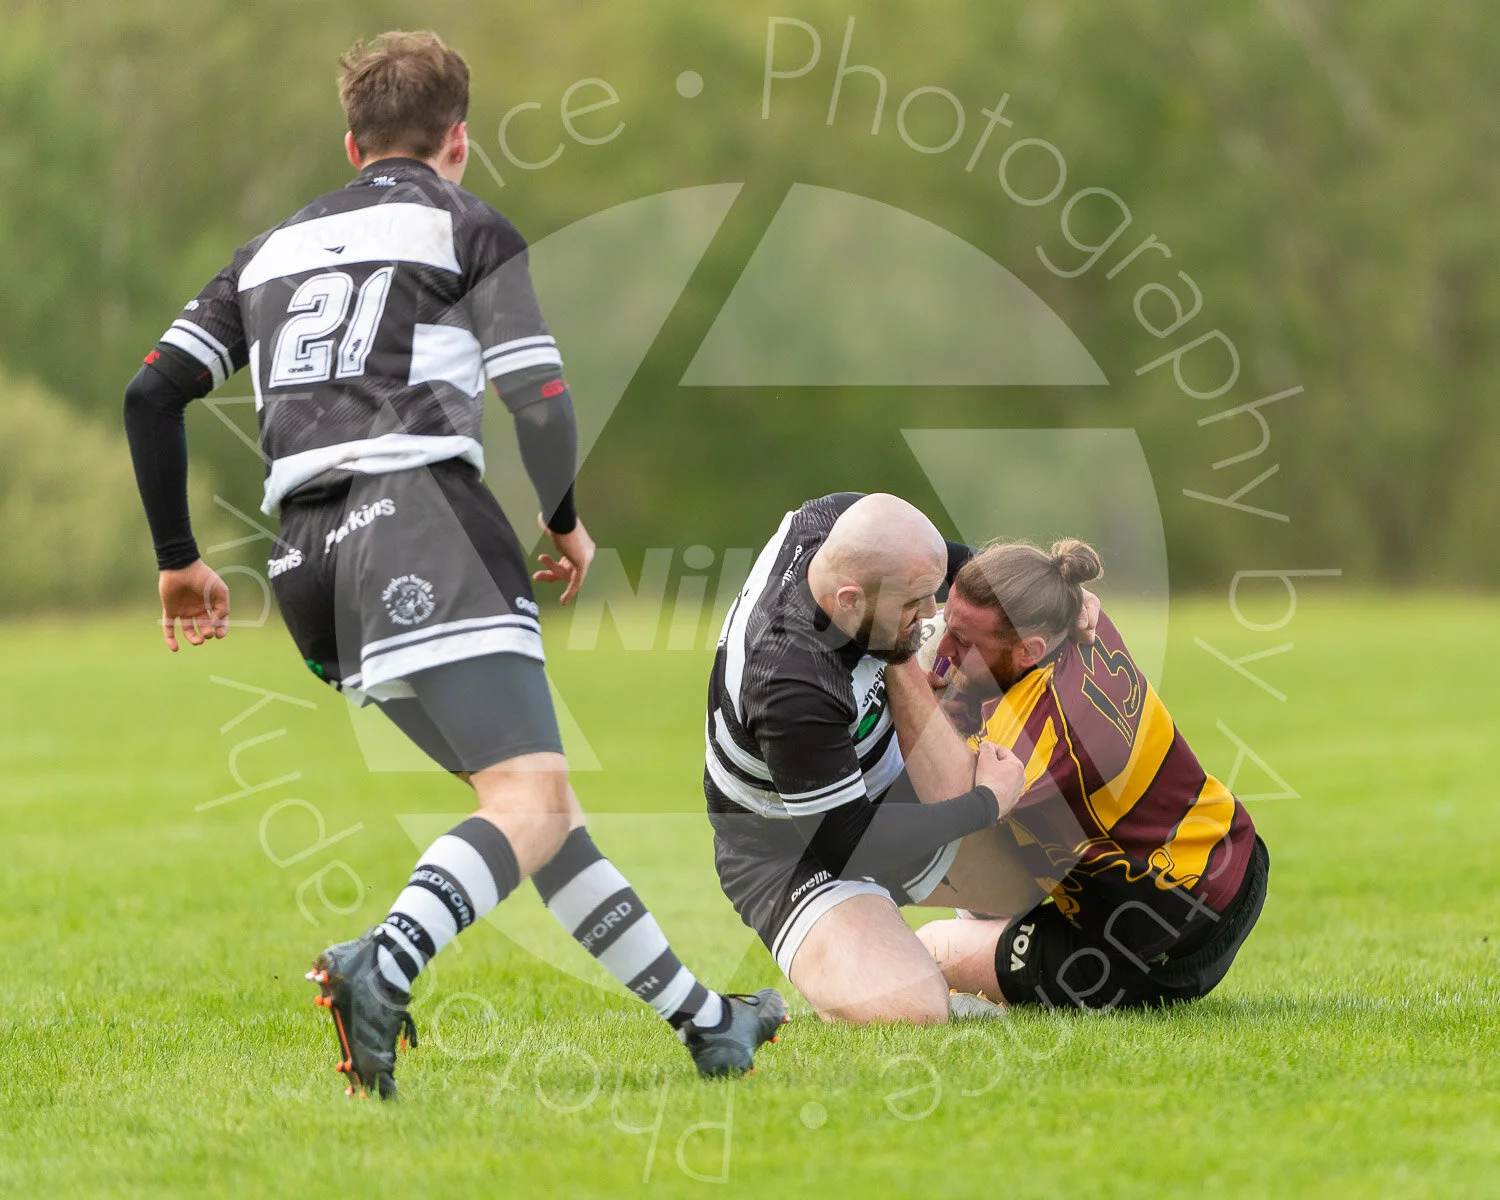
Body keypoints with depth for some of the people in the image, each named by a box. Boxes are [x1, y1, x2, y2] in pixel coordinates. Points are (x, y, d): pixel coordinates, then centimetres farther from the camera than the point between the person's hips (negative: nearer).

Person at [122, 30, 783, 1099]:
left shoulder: (274, 249, 25)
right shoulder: (468, 229, 9)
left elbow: (153, 391, 15)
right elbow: (541, 399, -2)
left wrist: (180, 559, 21)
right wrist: (567, 525, 15)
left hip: (310, 558, 7)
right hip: (420, 512, -7)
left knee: (537, 800, 14)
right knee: (535, 804, -16)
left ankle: (702, 1021, 16)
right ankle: (385, 965, -43)